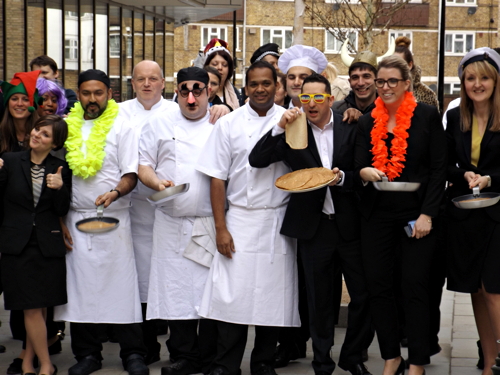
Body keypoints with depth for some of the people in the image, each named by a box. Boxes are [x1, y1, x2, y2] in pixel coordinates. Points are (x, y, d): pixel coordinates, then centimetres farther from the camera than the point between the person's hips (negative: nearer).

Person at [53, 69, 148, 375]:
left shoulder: (122, 128, 2)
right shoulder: (68, 127, 10)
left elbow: (131, 174, -4)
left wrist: (115, 193, -25)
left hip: (113, 218, -3)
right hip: (76, 218, 3)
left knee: (121, 283, -2)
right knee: (81, 285, 4)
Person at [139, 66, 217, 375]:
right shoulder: (160, 123, 11)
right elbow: (143, 165, 9)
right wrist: (157, 182, -10)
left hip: (212, 222, -1)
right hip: (172, 224, 1)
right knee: (177, 290, 2)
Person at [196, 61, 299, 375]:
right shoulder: (229, 124, 4)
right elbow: (218, 178, 1)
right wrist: (221, 228, -3)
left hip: (278, 221, 1)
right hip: (239, 220, 0)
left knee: (272, 296, 6)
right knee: (233, 295, -4)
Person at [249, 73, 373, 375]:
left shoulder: (349, 129, 0)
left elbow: (362, 176, 1)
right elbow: (256, 160, -9)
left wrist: (342, 178, -19)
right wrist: (280, 128, -19)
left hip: (349, 223, 0)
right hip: (313, 226, 0)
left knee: (363, 295, 5)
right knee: (320, 300, 10)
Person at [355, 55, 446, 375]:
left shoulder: (427, 116, -1)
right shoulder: (368, 122, 9)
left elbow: (439, 169, -3)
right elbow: (360, 166, 7)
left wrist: (427, 214, -10)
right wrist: (365, 173, -17)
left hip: (416, 214, -3)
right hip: (377, 215, 4)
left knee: (415, 288, -1)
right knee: (379, 287, 5)